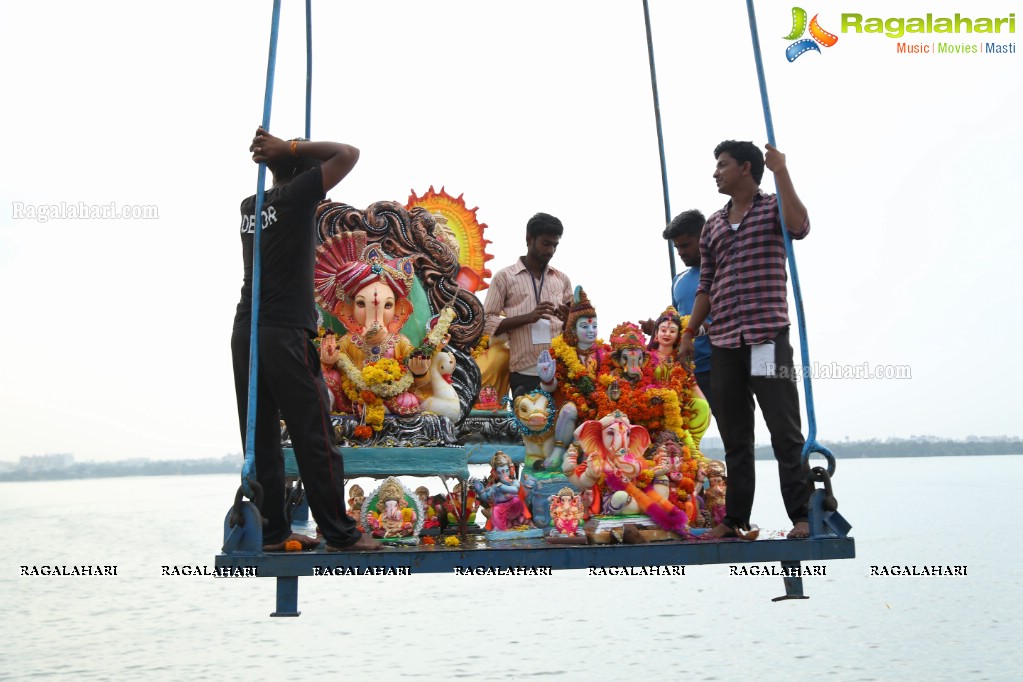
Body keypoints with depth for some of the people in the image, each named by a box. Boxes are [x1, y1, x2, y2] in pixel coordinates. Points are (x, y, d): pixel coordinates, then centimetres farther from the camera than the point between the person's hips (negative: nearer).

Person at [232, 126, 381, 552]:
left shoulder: (250, 206, 16)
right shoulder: (296, 196, -4)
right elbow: (348, 154, -3)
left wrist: (275, 155, 26)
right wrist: (290, 147, 1)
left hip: (245, 334, 7)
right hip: (285, 335, -7)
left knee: (261, 440, 7)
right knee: (315, 439, -3)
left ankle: (271, 531, 10)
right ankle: (340, 533, 1)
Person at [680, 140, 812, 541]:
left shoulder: (772, 208, 5)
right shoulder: (713, 226, 19)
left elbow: (799, 226, -19)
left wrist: (781, 172, -15)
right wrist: (689, 332, 13)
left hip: (768, 338, -5)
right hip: (723, 343, 6)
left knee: (785, 432, -5)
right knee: (734, 439, 9)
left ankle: (801, 516, -1)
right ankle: (735, 519, 14)